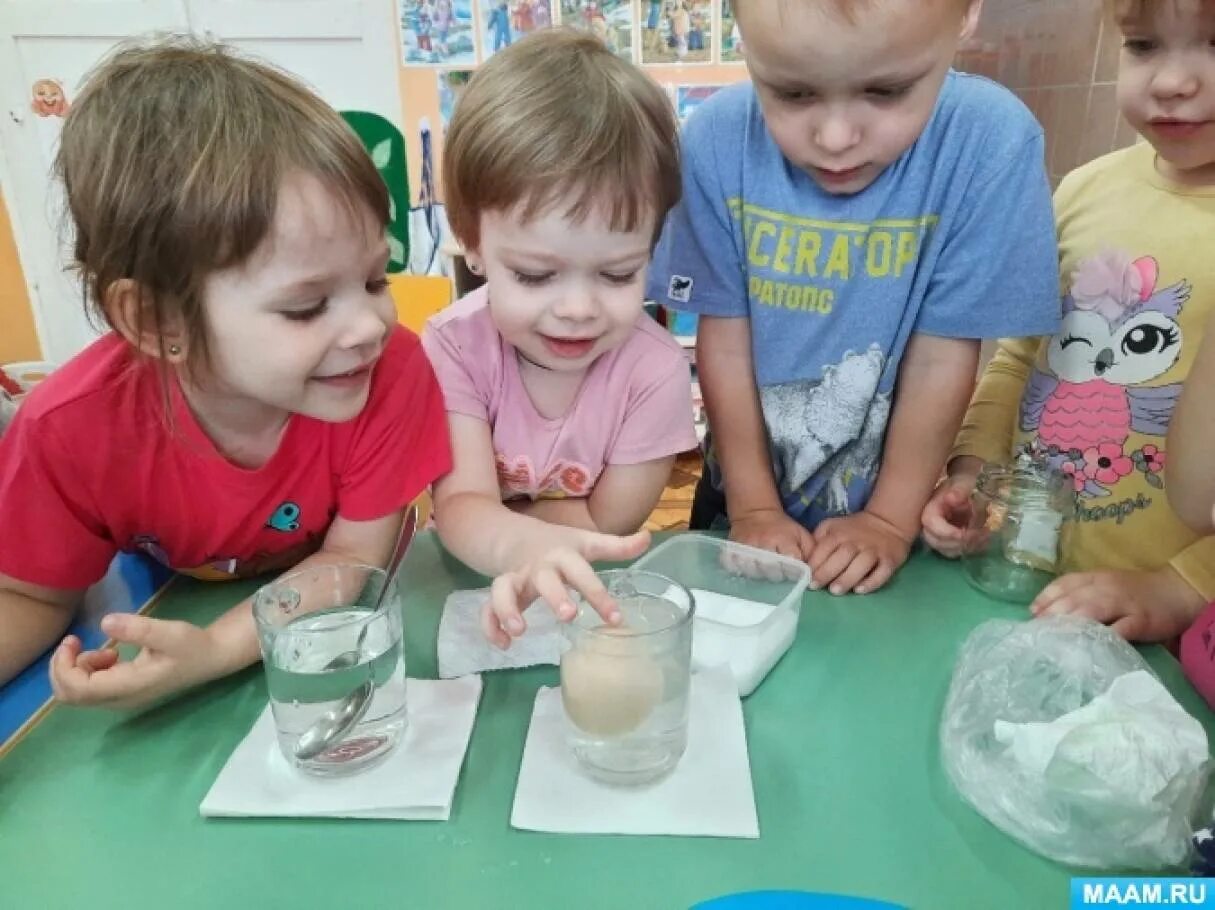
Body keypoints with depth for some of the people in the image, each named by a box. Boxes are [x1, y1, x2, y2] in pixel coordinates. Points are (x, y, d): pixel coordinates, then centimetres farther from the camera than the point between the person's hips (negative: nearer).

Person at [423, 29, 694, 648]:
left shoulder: (655, 370, -17)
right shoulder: (453, 347, -15)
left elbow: (606, 526, -12)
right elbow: (460, 504, -24)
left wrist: (491, 519, -14)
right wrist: (527, 546, -44)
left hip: (603, 603, 0)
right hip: (476, 590, 1)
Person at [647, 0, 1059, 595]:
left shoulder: (991, 142, -22)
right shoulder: (718, 139, -19)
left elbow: (943, 356, -17)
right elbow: (725, 337, -14)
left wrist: (891, 520, -11)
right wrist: (754, 507, -10)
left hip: (888, 507, -1)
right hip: (741, 500, 2)